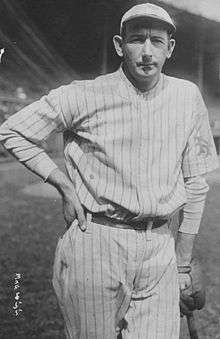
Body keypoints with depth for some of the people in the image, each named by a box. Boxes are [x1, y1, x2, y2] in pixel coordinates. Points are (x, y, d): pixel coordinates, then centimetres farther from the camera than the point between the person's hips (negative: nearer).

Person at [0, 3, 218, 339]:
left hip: (160, 247, 3)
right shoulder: (83, 97, -6)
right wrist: (65, 186, -5)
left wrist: (184, 261, 10)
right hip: (95, 243, -2)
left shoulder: (188, 97, 4)